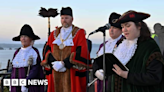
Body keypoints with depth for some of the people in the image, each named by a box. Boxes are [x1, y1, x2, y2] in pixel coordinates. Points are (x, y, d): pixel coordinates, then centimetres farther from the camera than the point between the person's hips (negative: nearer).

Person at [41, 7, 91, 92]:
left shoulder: (79, 33, 2)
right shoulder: (54, 34, 16)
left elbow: (81, 52, -9)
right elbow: (47, 50, 8)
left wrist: (63, 63, -15)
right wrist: (53, 63, -11)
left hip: (72, 73, -3)